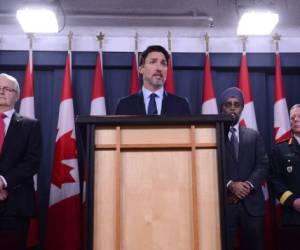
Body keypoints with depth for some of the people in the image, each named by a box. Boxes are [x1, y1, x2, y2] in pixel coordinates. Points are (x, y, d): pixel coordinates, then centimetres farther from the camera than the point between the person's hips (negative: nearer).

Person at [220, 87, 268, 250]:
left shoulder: (253, 135, 14)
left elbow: (263, 164, 6)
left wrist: (249, 184, -10)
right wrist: (230, 185, -16)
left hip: (251, 202, 3)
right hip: (224, 202, -3)